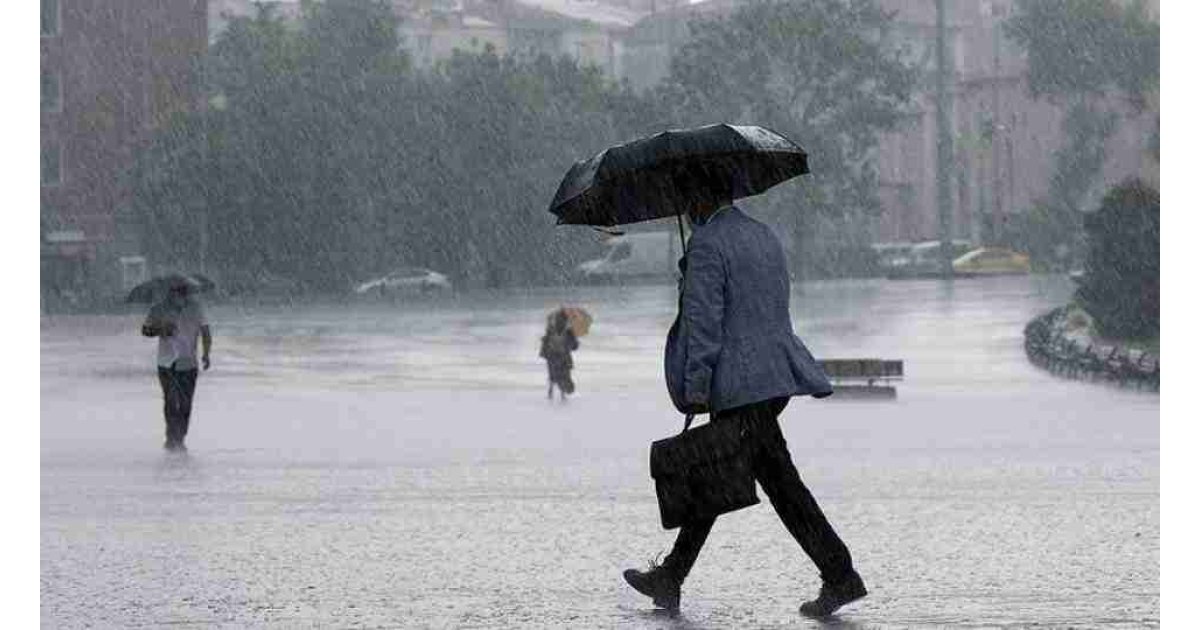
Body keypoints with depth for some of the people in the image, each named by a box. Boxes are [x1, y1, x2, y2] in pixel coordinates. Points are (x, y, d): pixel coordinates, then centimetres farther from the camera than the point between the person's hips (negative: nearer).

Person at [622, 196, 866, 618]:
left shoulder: (706, 244, -10)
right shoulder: (764, 236, 17)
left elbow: (703, 320, -15)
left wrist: (696, 388, -13)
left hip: (740, 386, -9)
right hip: (778, 376, 9)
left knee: (780, 481, -7)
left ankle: (840, 577, -9)